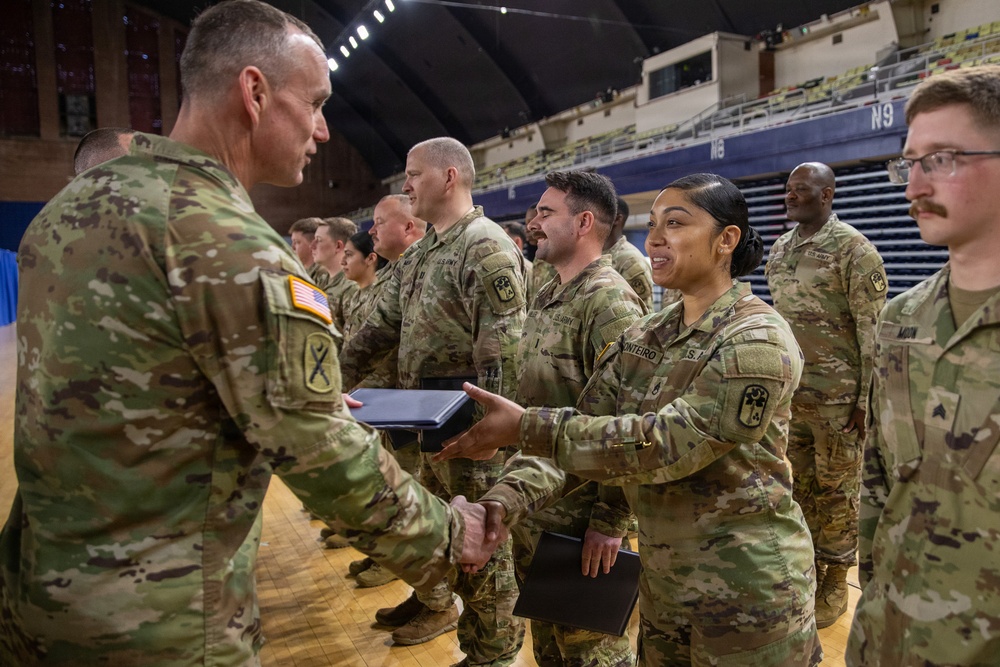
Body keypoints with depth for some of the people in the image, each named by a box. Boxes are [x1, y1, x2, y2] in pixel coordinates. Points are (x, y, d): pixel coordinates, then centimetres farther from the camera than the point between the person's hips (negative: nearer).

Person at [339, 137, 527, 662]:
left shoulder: (487, 249, -16)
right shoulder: (418, 255, 14)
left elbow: (501, 354, -21)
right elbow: (381, 326, 19)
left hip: (467, 420, -9)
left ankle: (492, 651, 21)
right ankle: (432, 601, 46)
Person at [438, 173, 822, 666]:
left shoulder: (758, 342, -19)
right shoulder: (643, 338, 2)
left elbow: (668, 443, -28)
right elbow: (585, 425, -5)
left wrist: (525, 428, -31)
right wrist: (512, 495, -22)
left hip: (745, 588, -6)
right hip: (661, 577, 6)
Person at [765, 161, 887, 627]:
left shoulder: (854, 249, -10)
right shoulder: (779, 249, 10)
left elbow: (873, 331, -12)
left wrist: (868, 398, -15)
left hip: (838, 395, -6)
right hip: (788, 391, 6)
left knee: (837, 487, 6)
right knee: (797, 483, 15)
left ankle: (835, 581, 22)